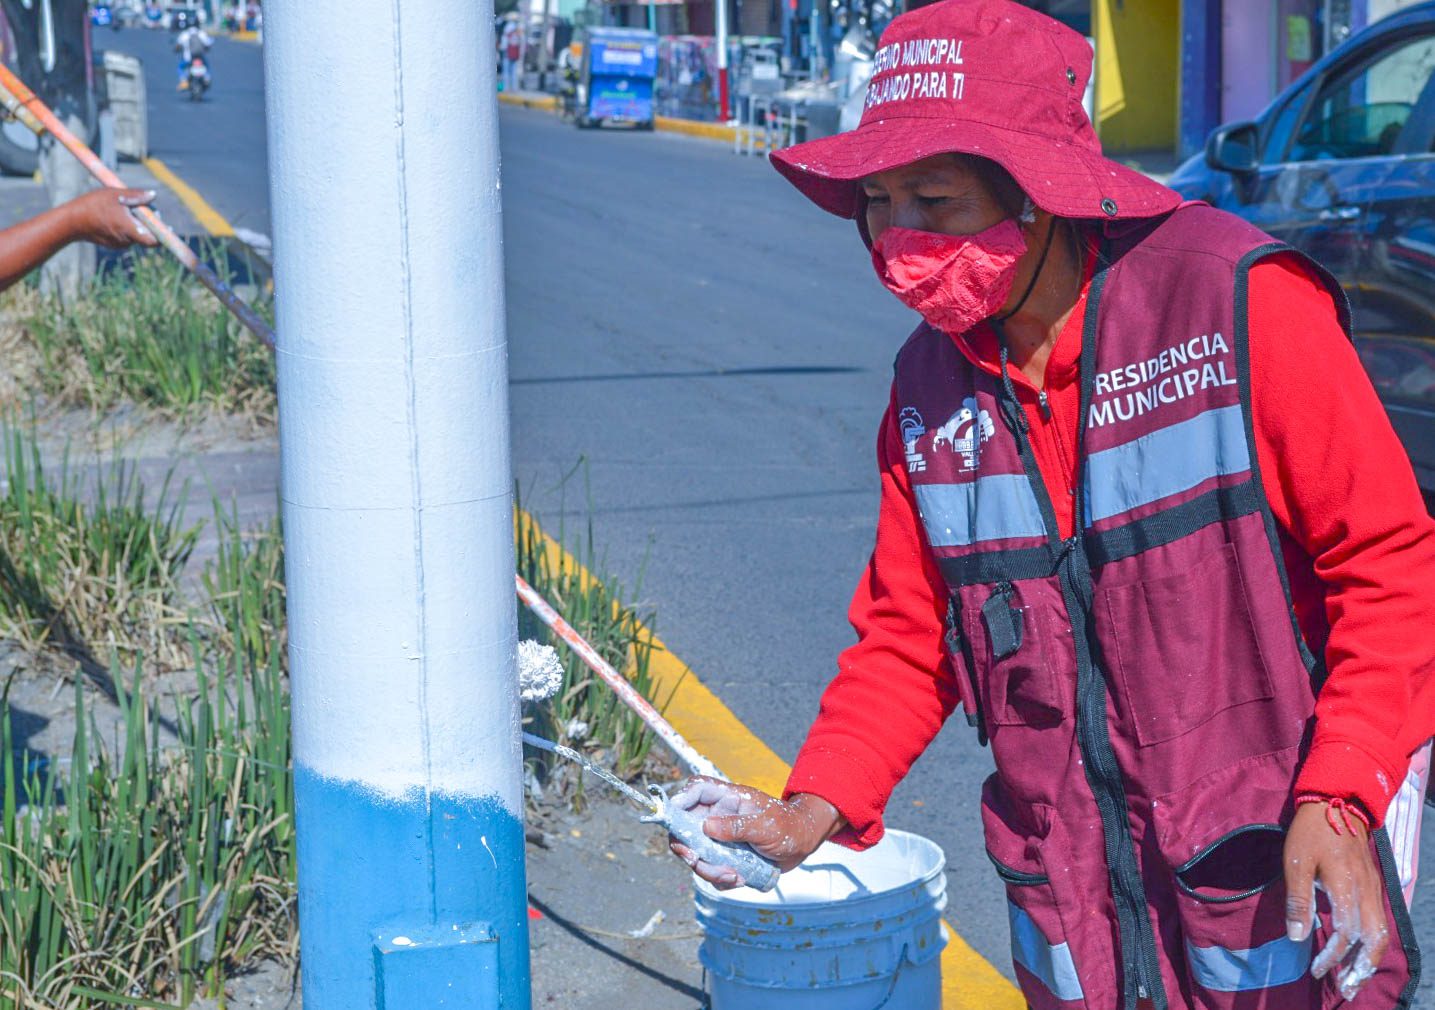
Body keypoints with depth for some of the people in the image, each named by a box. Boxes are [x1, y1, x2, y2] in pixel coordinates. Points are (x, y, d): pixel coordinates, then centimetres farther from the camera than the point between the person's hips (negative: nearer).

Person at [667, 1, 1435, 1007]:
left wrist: (1338, 802, -20)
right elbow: (907, 641, 10)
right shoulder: (930, 388, 3)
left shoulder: (1242, 305, -13)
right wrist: (811, 811, -4)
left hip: (1284, 869, -4)